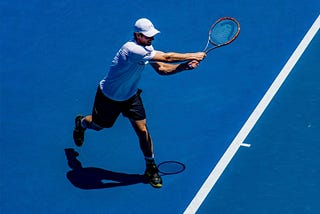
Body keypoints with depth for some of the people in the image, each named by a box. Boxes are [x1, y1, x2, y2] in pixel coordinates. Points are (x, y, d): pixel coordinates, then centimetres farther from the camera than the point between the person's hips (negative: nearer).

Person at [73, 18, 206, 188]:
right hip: (108, 96, -6)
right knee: (99, 125, 19)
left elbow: (161, 69, -8)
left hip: (130, 96, 6)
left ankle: (151, 168, 12)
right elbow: (166, 58, -40)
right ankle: (81, 123, 56)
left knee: (142, 130, -3)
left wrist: (185, 66, -22)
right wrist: (193, 56, -32)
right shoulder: (132, 49, -38)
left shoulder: (147, 47, -10)